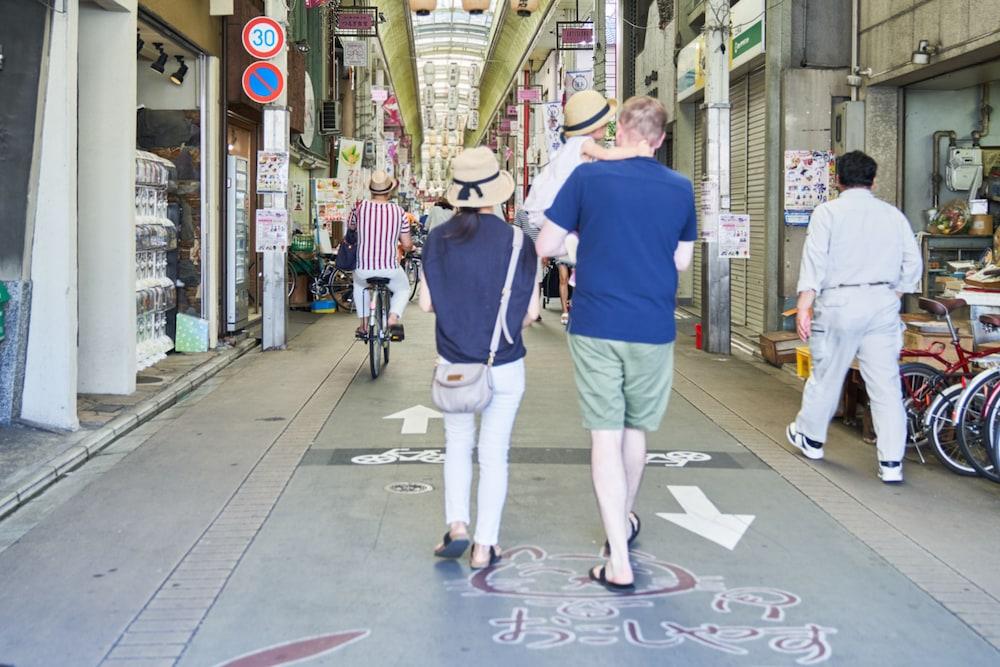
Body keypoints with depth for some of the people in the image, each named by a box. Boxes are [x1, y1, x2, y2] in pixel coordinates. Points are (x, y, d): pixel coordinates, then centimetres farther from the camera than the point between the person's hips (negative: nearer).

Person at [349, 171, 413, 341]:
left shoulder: (360, 207, -3)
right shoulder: (399, 211, -3)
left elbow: (350, 228, 17)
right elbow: (407, 245, 2)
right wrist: (410, 246, 26)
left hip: (364, 268, 1)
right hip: (390, 268, -1)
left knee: (359, 285, 36)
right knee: (403, 289, 29)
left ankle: (364, 325, 29)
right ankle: (393, 319, 4)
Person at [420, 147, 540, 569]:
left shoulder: (438, 239, -4)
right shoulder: (516, 241, -10)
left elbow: (426, 303, -1)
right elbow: (531, 311, -9)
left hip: (453, 364, 2)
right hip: (504, 365, -2)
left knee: (458, 443, 21)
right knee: (494, 454, 9)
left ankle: (457, 526, 8)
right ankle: (484, 545, 13)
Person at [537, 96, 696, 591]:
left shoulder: (588, 177, -6)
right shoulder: (680, 189, 1)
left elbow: (544, 247, -2)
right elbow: (682, 261, 11)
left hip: (595, 327, -2)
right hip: (653, 331, 2)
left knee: (605, 435, 0)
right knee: (635, 429, 20)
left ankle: (619, 563, -3)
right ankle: (624, 522, 41)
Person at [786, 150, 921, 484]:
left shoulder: (828, 212, -2)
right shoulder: (893, 215, 9)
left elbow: (815, 261, -11)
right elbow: (912, 265, 9)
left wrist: (804, 307, -11)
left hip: (840, 302, -2)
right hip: (883, 304, 3)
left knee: (826, 375, 14)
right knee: (886, 383, 3)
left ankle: (810, 438, 34)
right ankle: (891, 462, 2)